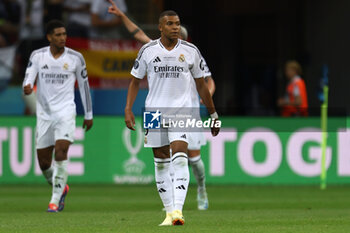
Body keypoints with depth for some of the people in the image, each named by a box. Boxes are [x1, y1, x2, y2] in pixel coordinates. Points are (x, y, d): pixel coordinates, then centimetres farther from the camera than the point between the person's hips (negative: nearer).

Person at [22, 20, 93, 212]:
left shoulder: (75, 58, 1)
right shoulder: (37, 56, 2)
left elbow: (84, 85, 10)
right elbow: (29, 77, -7)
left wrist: (89, 114, 13)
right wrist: (27, 87, -33)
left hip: (65, 111, -2)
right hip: (44, 113, 2)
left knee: (61, 151, -21)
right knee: (43, 162, 5)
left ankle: (55, 200, -15)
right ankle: (61, 188, 34)